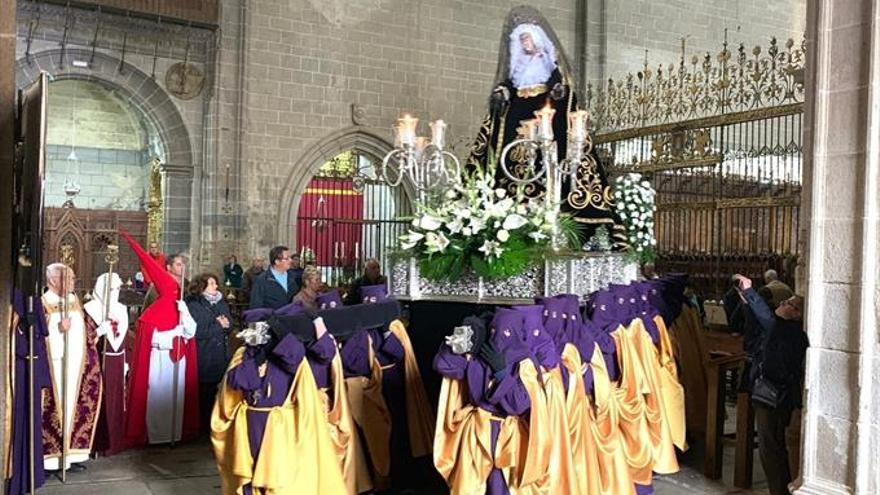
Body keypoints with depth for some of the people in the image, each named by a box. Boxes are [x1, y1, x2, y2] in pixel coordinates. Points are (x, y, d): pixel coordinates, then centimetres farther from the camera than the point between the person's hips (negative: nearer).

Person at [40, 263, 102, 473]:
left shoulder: (74, 300, 14)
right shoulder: (44, 302, -6)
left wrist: (93, 334, 9)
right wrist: (58, 328, -23)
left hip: (78, 363, 6)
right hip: (55, 364, -6)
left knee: (75, 407, 7)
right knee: (56, 407, -6)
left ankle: (71, 453, 15)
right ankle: (52, 455, 3)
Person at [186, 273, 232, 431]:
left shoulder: (221, 303, 13)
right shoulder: (193, 305, -7)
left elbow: (229, 326, 11)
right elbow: (198, 331, -15)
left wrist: (225, 324, -12)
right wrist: (219, 325, -8)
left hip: (220, 356, 5)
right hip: (203, 357, -5)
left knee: (218, 390, 4)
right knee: (204, 392, 0)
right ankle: (204, 423, 12)